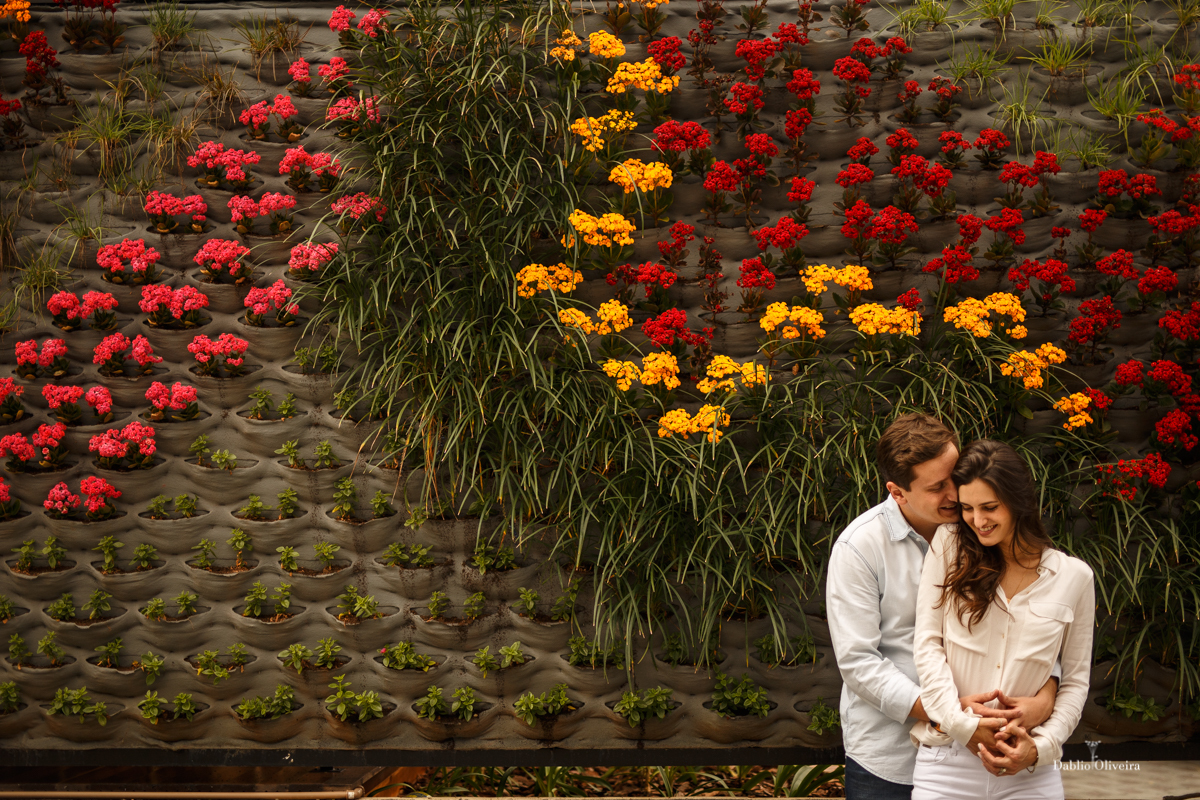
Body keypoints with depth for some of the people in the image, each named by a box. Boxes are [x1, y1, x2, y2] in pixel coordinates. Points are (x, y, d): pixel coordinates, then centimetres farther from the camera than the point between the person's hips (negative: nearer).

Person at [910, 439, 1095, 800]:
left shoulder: (1073, 577, 3)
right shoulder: (949, 546, 1)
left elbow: (1075, 681, 7)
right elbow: (927, 643, -4)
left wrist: (1041, 747, -7)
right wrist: (965, 726, -12)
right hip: (949, 760, 0)